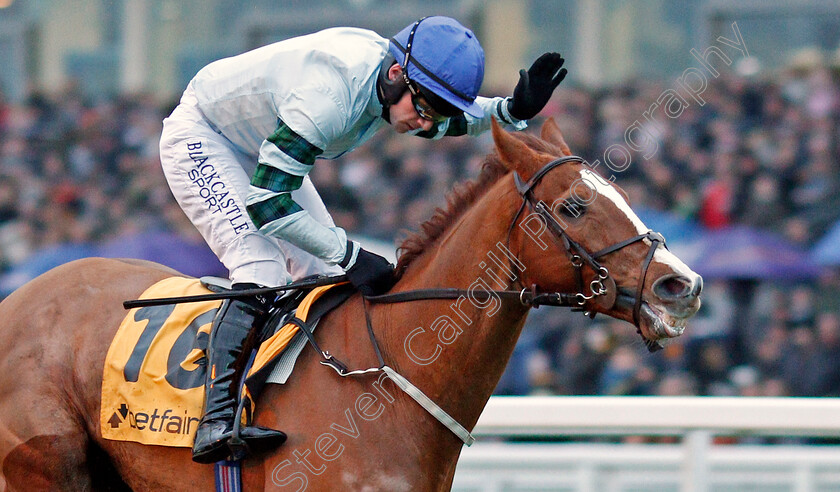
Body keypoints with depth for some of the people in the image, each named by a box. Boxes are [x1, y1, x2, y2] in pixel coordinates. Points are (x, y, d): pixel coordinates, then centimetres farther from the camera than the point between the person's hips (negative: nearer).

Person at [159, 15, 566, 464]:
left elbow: (457, 119, 11)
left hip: (260, 152, 9)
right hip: (199, 138, -9)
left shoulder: (392, 78, -13)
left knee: (323, 274, 2)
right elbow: (265, 203, -38)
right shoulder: (330, 94, -40)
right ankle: (217, 422, -32)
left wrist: (514, 110, -10)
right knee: (261, 268, -26)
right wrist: (349, 255, -38)